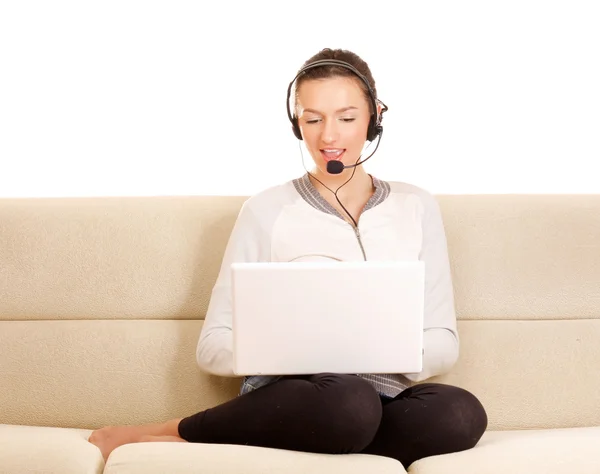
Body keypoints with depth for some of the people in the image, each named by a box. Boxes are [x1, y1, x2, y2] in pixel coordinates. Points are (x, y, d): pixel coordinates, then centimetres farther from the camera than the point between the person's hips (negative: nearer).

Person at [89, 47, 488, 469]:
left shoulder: (417, 207, 12)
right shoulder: (267, 210, 5)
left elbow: (443, 344, 8)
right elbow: (214, 347, 1)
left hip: (388, 402, 4)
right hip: (294, 399, -4)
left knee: (461, 414, -33)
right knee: (346, 400, -40)